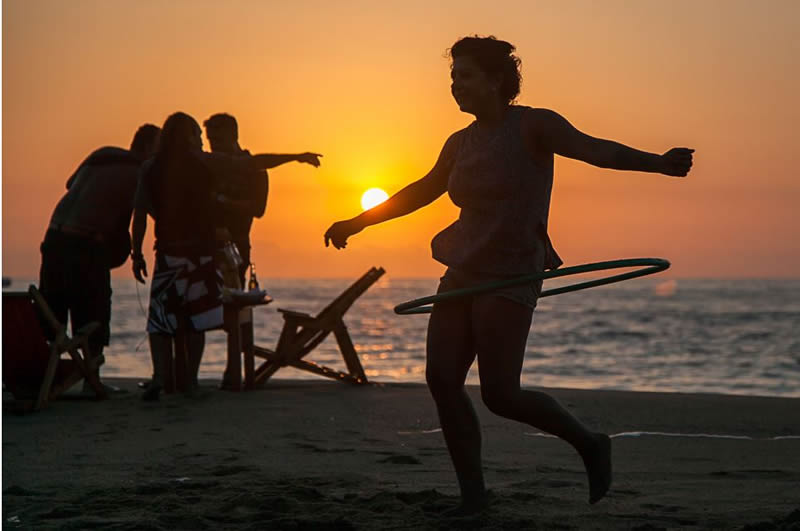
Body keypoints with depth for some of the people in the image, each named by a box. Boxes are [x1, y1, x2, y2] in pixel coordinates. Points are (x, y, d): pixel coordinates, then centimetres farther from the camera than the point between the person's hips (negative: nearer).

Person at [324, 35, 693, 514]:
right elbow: (422, 192, 27)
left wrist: (658, 163, -40)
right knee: (442, 379, -4)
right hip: (464, 274, 7)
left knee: (501, 395, -11)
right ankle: (473, 493, 7)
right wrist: (357, 223, 34)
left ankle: (589, 442, 13)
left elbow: (597, 149, -22)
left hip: (509, 276, -7)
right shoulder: (462, 143, 12)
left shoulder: (532, 125, -8)